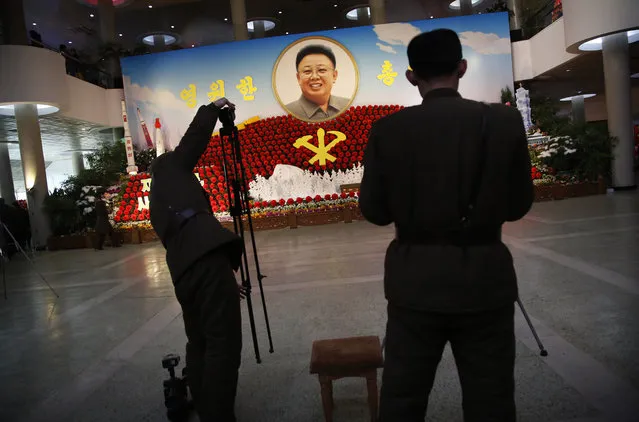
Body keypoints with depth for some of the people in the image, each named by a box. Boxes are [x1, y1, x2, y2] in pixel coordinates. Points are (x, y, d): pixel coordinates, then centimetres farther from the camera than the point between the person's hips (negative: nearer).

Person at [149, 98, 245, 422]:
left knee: (199, 342, 19)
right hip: (206, 254, -8)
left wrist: (225, 282, 31)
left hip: (183, 269, 8)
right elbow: (194, 139, 6)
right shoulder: (168, 168, 18)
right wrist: (213, 108, 23)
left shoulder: (157, 202, 34)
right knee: (223, 343, -5)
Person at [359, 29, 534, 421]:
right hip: (484, 278, 0)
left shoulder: (388, 129, -6)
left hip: (414, 279, 1)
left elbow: (373, 210, -2)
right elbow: (518, 206, 2)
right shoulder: (505, 120, -5)